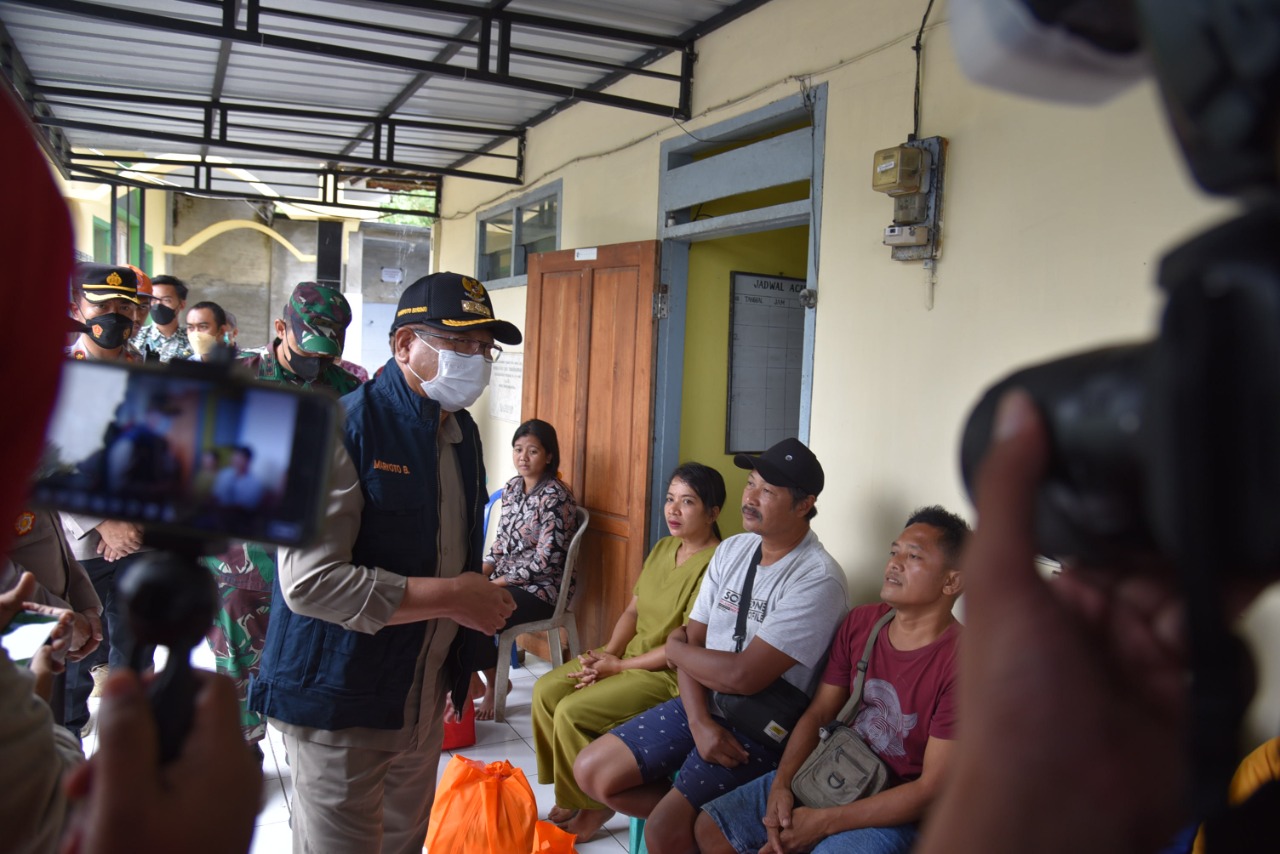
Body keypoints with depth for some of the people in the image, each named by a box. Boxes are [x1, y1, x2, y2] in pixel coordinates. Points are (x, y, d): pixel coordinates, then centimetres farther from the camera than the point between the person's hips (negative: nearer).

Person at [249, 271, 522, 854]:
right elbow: (310, 581, -27)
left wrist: (485, 605, 7)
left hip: (425, 694, 8)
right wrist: (452, 597, -24)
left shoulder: (462, 432, 9)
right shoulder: (341, 430, -18)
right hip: (342, 700, -8)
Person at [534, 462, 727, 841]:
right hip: (630, 653, 9)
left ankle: (595, 804, 5)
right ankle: (569, 792, 12)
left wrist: (620, 665, -17)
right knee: (546, 690, -2)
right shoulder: (663, 548, 8)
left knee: (572, 712, -19)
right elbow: (633, 610, 12)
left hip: (672, 673, -9)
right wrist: (607, 653, -6)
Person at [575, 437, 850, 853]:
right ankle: (690, 818, 13)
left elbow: (744, 676, -24)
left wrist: (675, 648, -6)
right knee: (592, 772, 1)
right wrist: (699, 721, -13)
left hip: (764, 730, -7)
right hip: (704, 706, 7)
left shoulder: (818, 580, -21)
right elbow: (692, 640, 3)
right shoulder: (732, 550, 3)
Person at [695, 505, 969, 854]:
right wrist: (781, 784, -13)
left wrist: (824, 822, -20)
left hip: (893, 811, -6)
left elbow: (932, 790, -21)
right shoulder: (859, 623, 0)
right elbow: (818, 713, 5)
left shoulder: (960, 664, -22)